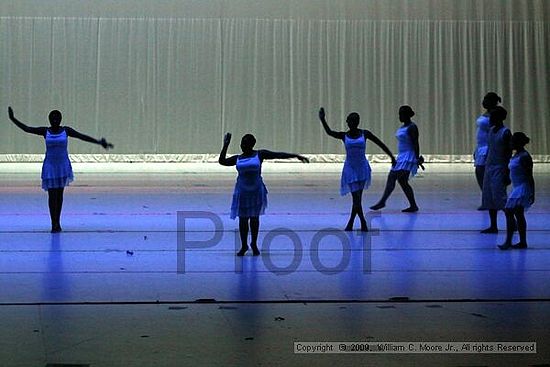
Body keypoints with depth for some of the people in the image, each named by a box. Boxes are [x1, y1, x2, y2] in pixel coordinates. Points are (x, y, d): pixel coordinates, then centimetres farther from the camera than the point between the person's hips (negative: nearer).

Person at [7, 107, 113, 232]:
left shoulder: (66, 130, -3)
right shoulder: (45, 131, -3)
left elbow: (83, 137, -6)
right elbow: (27, 129, 0)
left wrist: (99, 142, -12)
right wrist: (13, 119, -6)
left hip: (63, 166, 1)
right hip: (50, 166, -1)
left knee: (59, 194, 7)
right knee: (52, 195, -3)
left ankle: (58, 222, 15)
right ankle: (54, 224, -2)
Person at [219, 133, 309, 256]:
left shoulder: (260, 154, -2)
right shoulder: (238, 158, 6)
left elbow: (278, 155, -4)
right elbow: (222, 161, 2)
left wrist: (296, 156, -6)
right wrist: (225, 145, -2)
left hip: (256, 191, -2)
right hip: (242, 191, 2)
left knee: (254, 218, 7)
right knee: (243, 219, 4)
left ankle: (254, 244, 21)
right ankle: (244, 245, 17)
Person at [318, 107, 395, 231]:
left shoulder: (364, 134, 0)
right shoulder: (344, 136, 0)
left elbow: (380, 144, 3)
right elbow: (329, 132, -13)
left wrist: (391, 156, -2)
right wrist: (323, 120, -26)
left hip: (362, 168, 1)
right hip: (350, 169, -1)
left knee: (357, 198, 4)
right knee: (356, 197, -8)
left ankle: (351, 223, 18)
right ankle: (363, 222, 2)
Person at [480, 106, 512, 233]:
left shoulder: (505, 132, -12)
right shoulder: (491, 131, 12)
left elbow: (508, 154, -14)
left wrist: (506, 173, -17)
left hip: (499, 168, -8)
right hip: (489, 168, 8)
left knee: (499, 197, -11)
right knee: (488, 198, 7)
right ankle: (493, 226, 13)